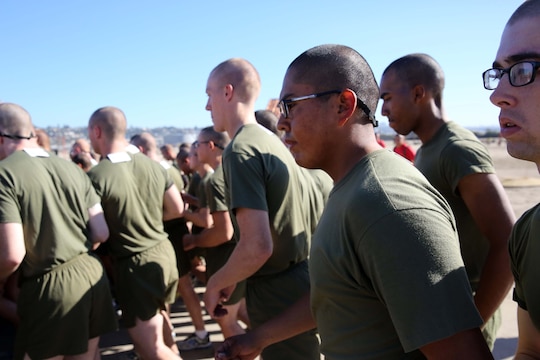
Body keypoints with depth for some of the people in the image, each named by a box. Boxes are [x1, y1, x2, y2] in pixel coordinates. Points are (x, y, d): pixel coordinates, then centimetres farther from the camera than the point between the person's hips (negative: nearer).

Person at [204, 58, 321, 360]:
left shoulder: (240, 149, -19)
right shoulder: (273, 141, 8)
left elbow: (258, 246, -27)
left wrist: (216, 283, -9)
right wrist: (234, 277, 19)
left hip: (281, 296, -9)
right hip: (301, 280, 9)